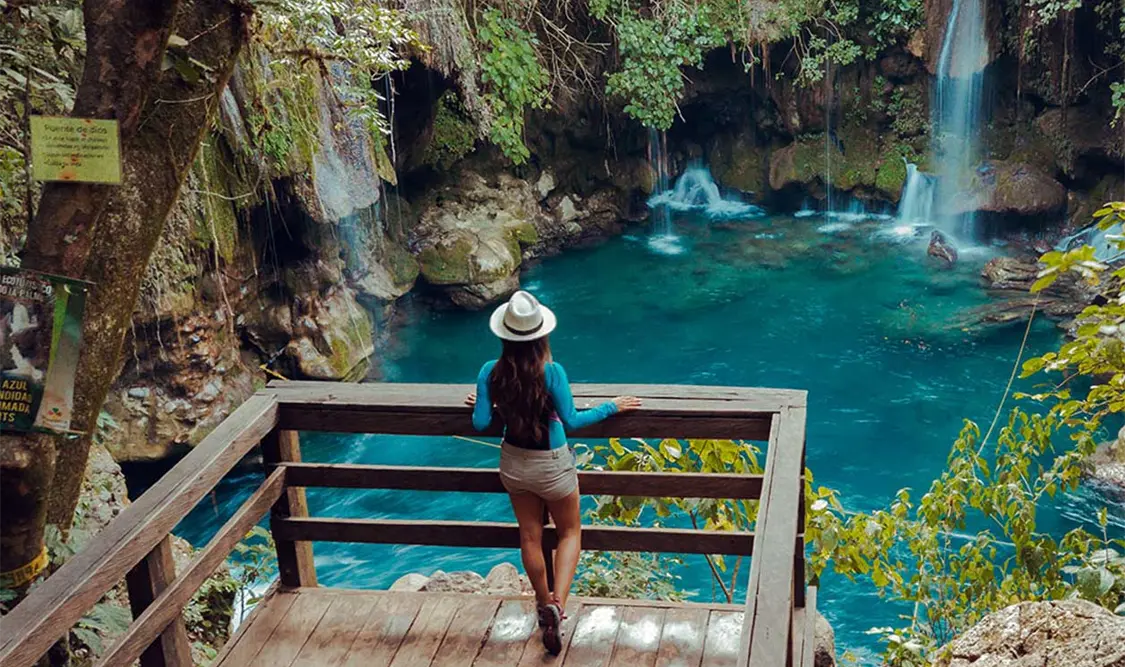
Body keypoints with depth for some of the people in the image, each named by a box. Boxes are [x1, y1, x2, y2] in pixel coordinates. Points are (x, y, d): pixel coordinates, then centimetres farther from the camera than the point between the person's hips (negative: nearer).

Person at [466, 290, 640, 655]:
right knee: (570, 533, 18)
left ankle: (545, 604, 38)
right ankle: (557, 603, 0)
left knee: (530, 537, 21)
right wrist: (612, 407, -4)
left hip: (514, 464, 3)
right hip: (551, 467, -3)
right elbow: (571, 420, -17)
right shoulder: (551, 371, -25)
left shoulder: (490, 373, -16)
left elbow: (481, 424, -10)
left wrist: (479, 404, 12)